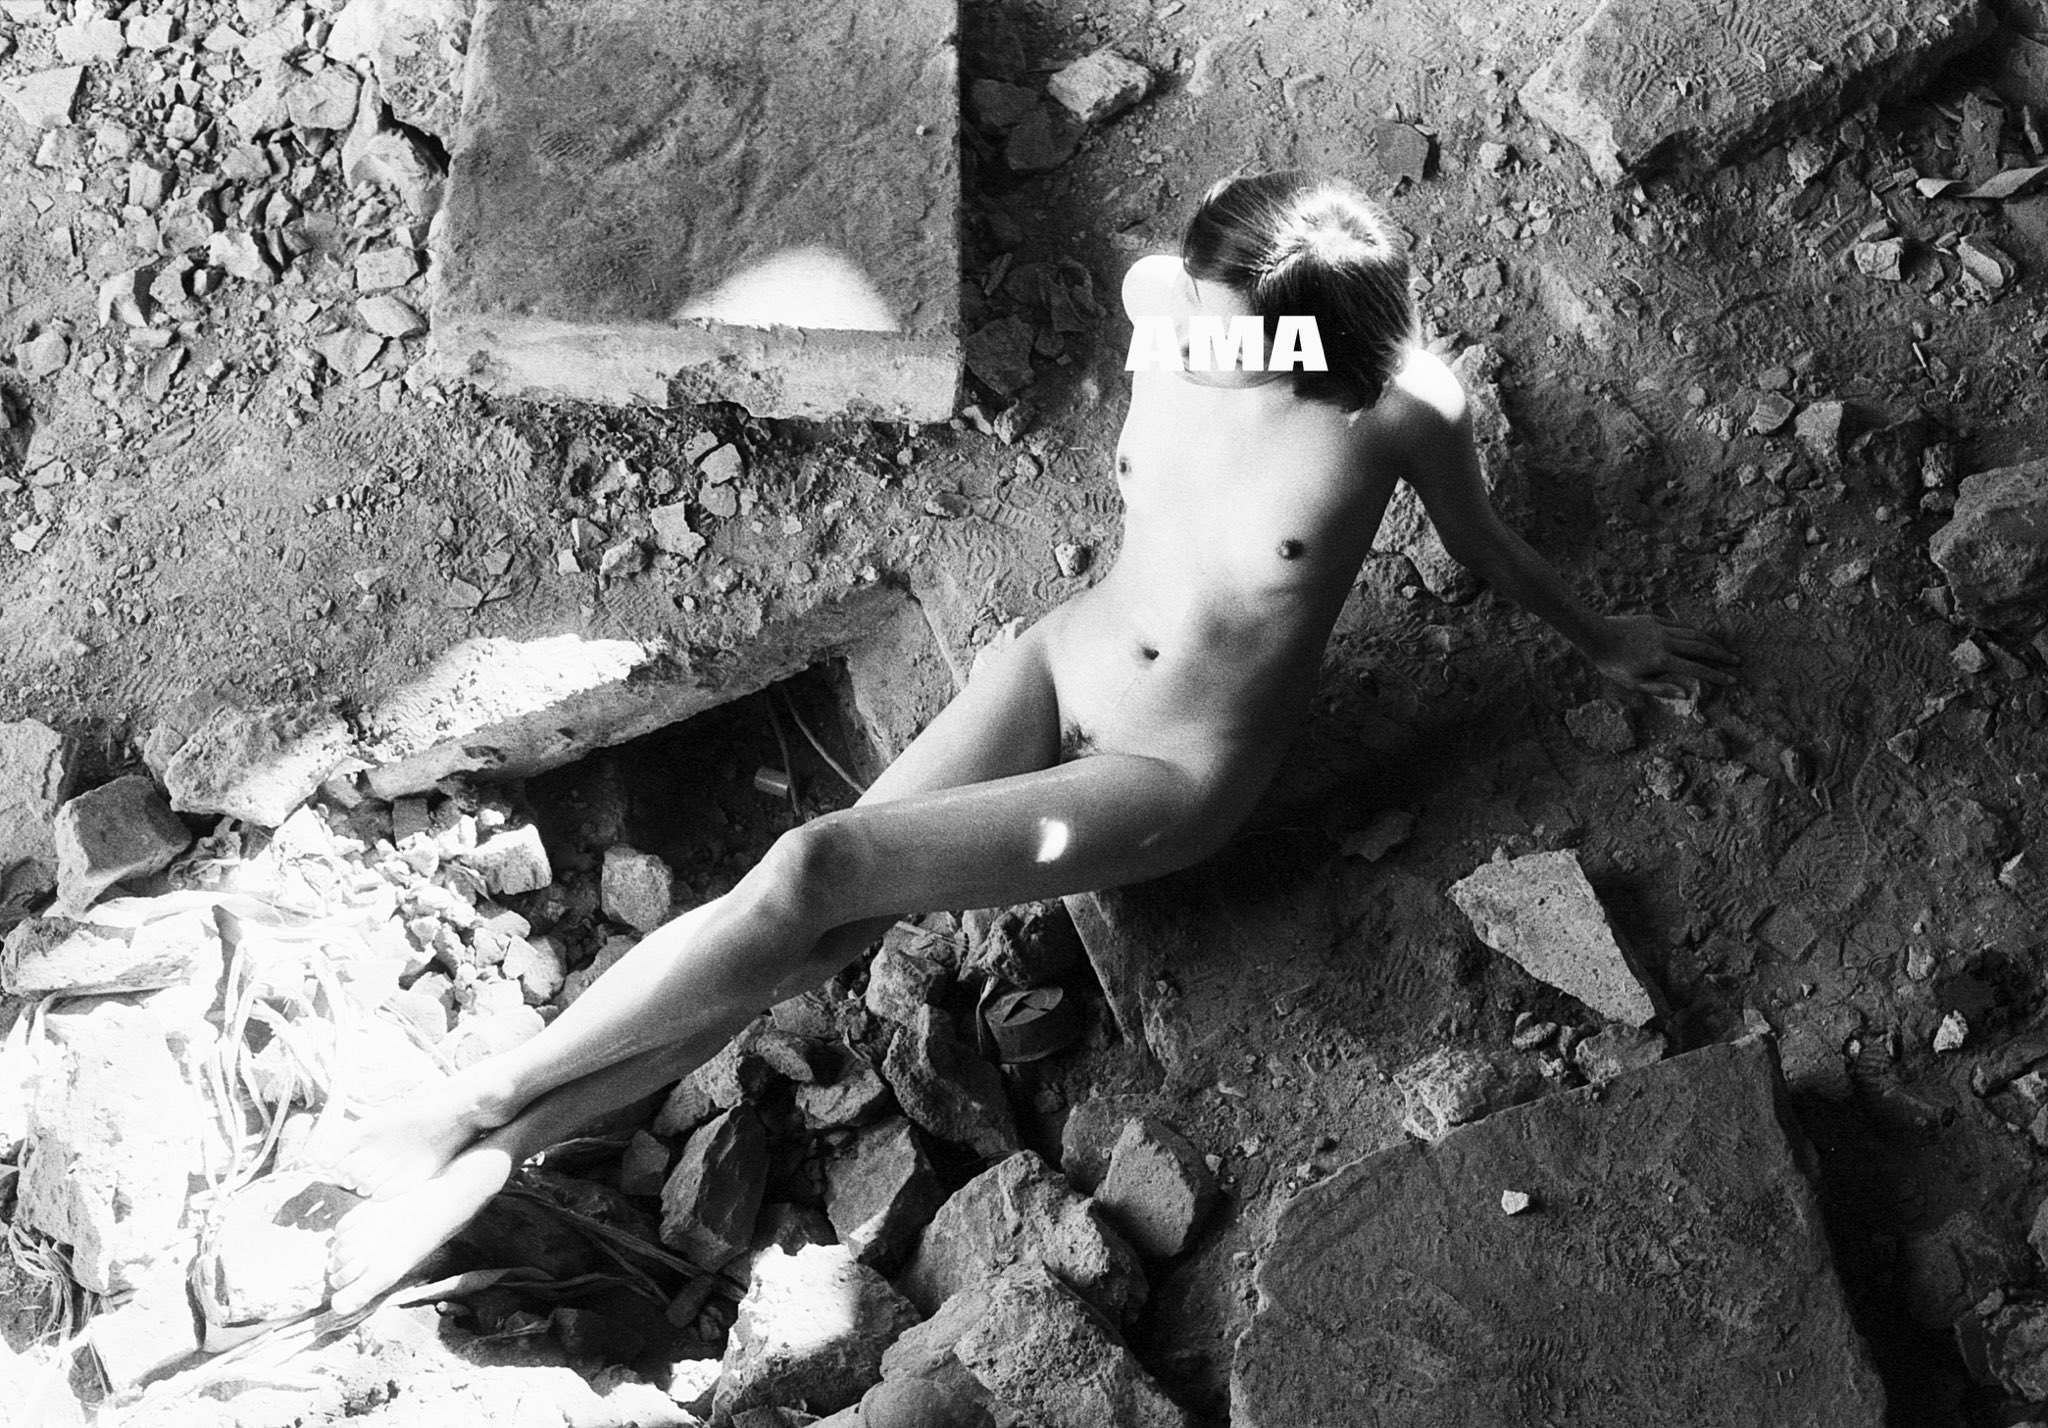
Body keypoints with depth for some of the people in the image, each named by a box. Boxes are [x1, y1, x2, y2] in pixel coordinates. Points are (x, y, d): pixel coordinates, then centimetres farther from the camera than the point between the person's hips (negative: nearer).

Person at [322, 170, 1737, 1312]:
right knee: (809, 933, -15)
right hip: (1052, 664, 4)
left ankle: (480, 1104, -13)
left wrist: (1604, 636, 19)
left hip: (1177, 775, -4)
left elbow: (1489, 546, 2)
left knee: (817, 873, -21)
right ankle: (480, 1158, -13)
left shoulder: (1402, 408, -18)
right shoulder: (1163, 306, -9)